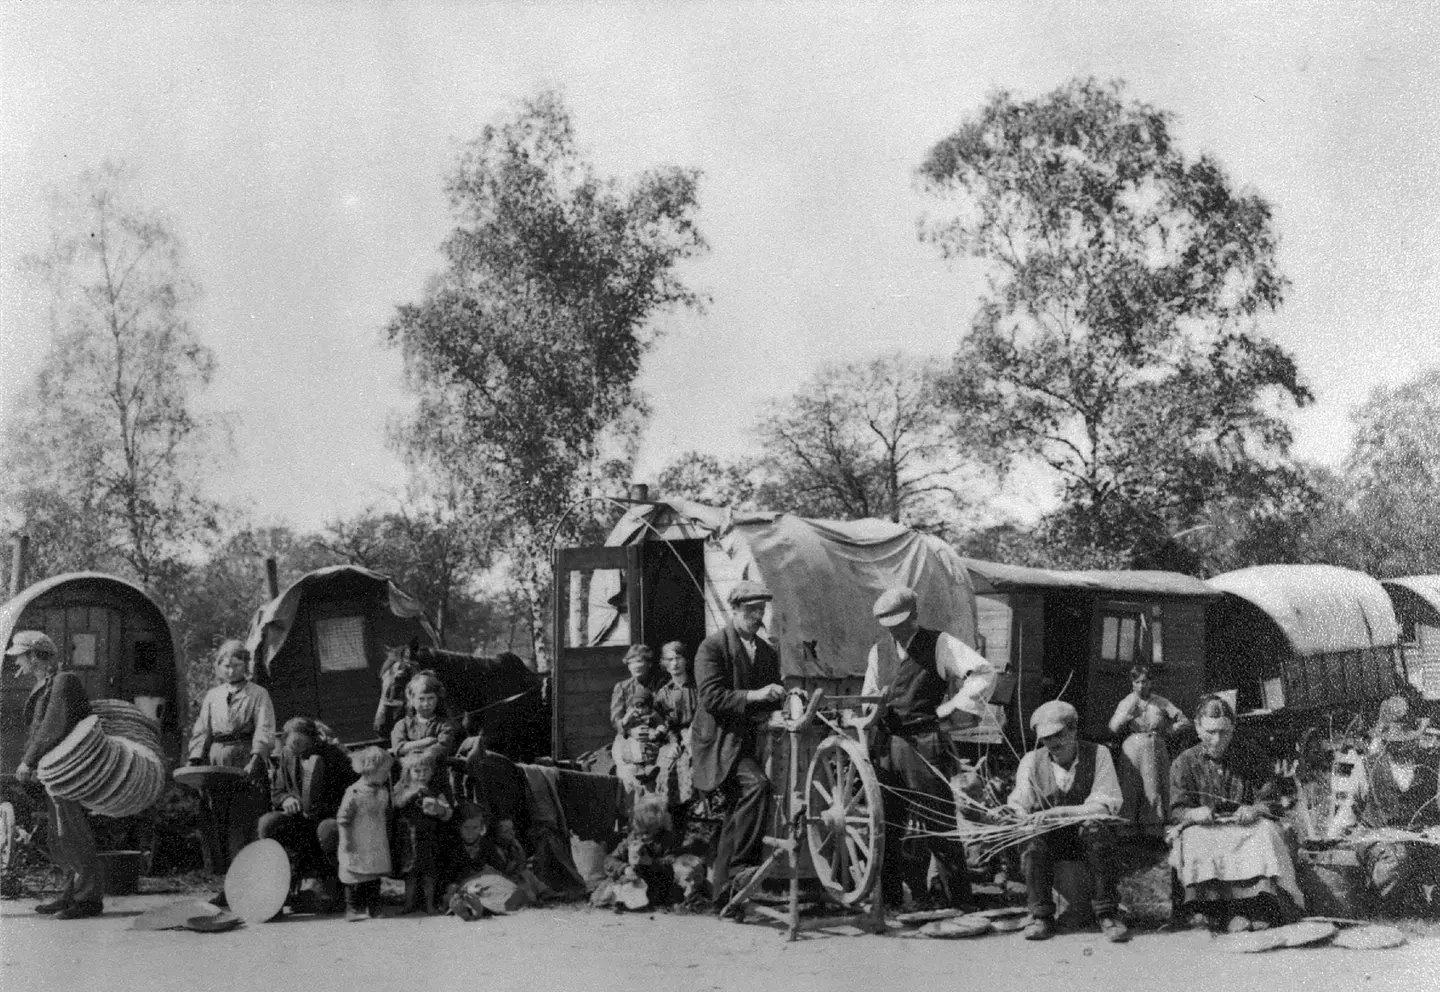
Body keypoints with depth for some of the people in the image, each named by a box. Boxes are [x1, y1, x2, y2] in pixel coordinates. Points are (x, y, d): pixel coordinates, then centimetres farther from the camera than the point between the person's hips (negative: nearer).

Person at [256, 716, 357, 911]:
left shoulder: (334, 755, -15)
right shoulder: (287, 755, 1)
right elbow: (276, 791, 13)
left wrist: (321, 807, -28)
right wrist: (285, 799, -11)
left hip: (330, 816, -4)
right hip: (300, 819, 4)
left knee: (328, 829, -39)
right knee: (266, 824, -22)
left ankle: (330, 875, -9)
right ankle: (302, 861, -2)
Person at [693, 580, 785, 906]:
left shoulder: (767, 653, 15)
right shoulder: (712, 647, -6)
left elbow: (771, 703, 21)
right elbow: (709, 696, -17)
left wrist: (770, 708, -3)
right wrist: (752, 696, -25)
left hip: (749, 740, 8)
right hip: (719, 740, -7)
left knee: (740, 807, 8)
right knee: (756, 784, -28)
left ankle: (722, 886, 21)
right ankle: (731, 867, -22)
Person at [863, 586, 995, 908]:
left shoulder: (939, 645, -2)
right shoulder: (879, 649, 14)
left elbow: (984, 672, -9)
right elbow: (868, 696, 23)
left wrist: (953, 706, -11)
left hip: (925, 745, -5)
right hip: (886, 743, 5)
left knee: (937, 821, -4)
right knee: (888, 822, 6)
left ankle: (956, 899, 4)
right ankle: (889, 897, 14)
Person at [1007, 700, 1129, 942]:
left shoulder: (1097, 754, -2)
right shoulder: (1032, 761, 5)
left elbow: (1107, 804, -11)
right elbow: (1018, 806, 0)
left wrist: (1059, 811, -23)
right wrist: (1015, 816, -27)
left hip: (1086, 838, -1)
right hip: (1050, 838, 1)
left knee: (1096, 828, -34)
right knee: (1032, 839, -31)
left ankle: (1107, 915, -26)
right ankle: (1041, 917, -22)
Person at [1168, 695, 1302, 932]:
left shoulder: (1252, 759, 9)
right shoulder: (1184, 763, 7)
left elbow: (1272, 803, 5)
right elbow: (1177, 810, 0)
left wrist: (1255, 810, -20)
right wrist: (1194, 814, -25)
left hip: (1246, 827, 1)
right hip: (1204, 830, 0)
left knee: (1267, 831, -32)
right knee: (1192, 839, -34)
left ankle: (1259, 903, -43)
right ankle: (1205, 906, -44)